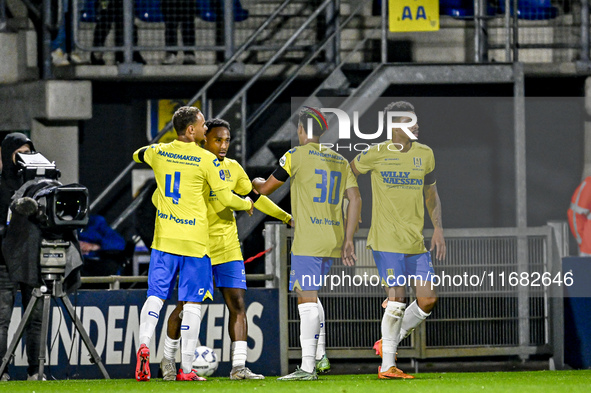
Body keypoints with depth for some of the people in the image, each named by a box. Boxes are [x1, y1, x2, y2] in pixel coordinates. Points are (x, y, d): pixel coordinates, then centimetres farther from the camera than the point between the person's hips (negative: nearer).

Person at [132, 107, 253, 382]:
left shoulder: (159, 152, 4)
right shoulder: (207, 160, -9)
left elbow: (137, 155, 29)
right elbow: (226, 199, -6)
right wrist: (247, 204, 15)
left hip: (164, 237, 3)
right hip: (194, 240, -3)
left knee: (155, 295, 6)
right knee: (192, 302, 1)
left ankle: (144, 344, -20)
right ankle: (186, 368, 1)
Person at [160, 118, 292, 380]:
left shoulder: (233, 169, 9)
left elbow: (254, 197, 21)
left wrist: (285, 216, 19)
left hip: (228, 246, 4)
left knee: (237, 305, -5)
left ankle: (238, 366, -5)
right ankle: (168, 359, 20)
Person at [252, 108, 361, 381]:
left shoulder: (296, 155, -3)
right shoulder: (339, 161, 14)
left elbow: (266, 189, 7)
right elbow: (355, 199, 7)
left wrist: (256, 182, 31)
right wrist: (348, 241, 9)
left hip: (308, 241, -7)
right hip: (333, 240, 7)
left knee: (307, 299, -7)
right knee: (309, 295, 21)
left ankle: (308, 366, -11)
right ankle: (321, 356, 16)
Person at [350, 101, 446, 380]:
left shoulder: (424, 154, 10)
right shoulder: (376, 154, -4)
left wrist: (438, 228, 10)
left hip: (416, 241, 6)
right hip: (386, 239, -6)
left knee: (428, 298, -2)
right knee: (396, 298, -13)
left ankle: (391, 340, 20)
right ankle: (387, 365, -3)